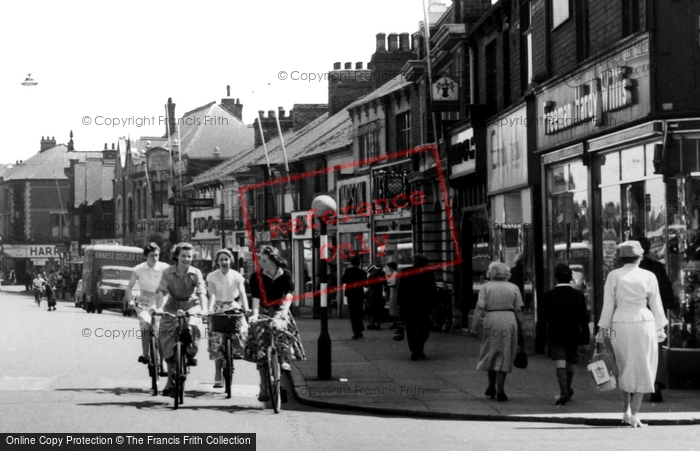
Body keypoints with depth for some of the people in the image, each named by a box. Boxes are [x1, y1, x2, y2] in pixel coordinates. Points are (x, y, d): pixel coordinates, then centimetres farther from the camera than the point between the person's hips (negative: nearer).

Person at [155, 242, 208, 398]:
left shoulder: (195, 273, -10)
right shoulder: (168, 272, -9)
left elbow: (201, 292, -20)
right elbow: (161, 291, -17)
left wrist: (204, 309, -36)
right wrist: (158, 308, -32)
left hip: (190, 305, -1)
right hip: (172, 307, 1)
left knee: (192, 327, -32)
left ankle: (191, 353, 0)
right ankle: (170, 382, 8)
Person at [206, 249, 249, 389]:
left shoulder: (237, 276, -1)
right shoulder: (212, 276, -2)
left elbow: (242, 293, -8)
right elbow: (212, 295, -12)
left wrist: (246, 309, -25)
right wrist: (210, 309, -29)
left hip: (234, 308, 1)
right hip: (219, 309, -1)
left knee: (241, 329, -25)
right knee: (217, 342, -10)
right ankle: (217, 376, -4)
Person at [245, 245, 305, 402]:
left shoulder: (285, 274, 0)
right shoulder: (256, 276, -1)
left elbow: (289, 295, -10)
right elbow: (255, 297, -11)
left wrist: (284, 311, -26)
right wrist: (255, 313, -26)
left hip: (280, 311, 1)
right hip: (264, 311, -1)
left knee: (278, 327, -30)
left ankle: (284, 359, -14)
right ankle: (263, 388, -8)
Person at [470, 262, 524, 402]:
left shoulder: (486, 287, 4)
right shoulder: (514, 288, 7)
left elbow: (479, 308, -6)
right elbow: (518, 311, 2)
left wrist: (475, 327, -7)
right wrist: (520, 331, 8)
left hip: (491, 321, 0)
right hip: (509, 322, 0)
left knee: (490, 354, 18)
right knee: (504, 356, 5)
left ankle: (491, 386, 22)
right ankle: (500, 390, -1)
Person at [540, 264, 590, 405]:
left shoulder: (548, 295, -5)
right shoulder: (578, 295, -3)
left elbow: (544, 318, -2)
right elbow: (583, 318, -3)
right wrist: (585, 336, 3)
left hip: (555, 335, -2)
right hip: (572, 335, 2)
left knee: (560, 365, -7)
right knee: (570, 365, 17)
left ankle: (564, 392, -24)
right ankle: (567, 391, 32)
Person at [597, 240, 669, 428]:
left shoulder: (614, 276, -2)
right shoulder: (649, 277, -1)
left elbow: (608, 305, -1)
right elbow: (656, 306, 4)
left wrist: (604, 331, 5)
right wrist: (660, 330, 13)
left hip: (621, 326, 1)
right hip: (643, 323, -1)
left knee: (623, 368, 18)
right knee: (641, 370, 6)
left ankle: (626, 411, 18)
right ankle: (635, 414, -1)